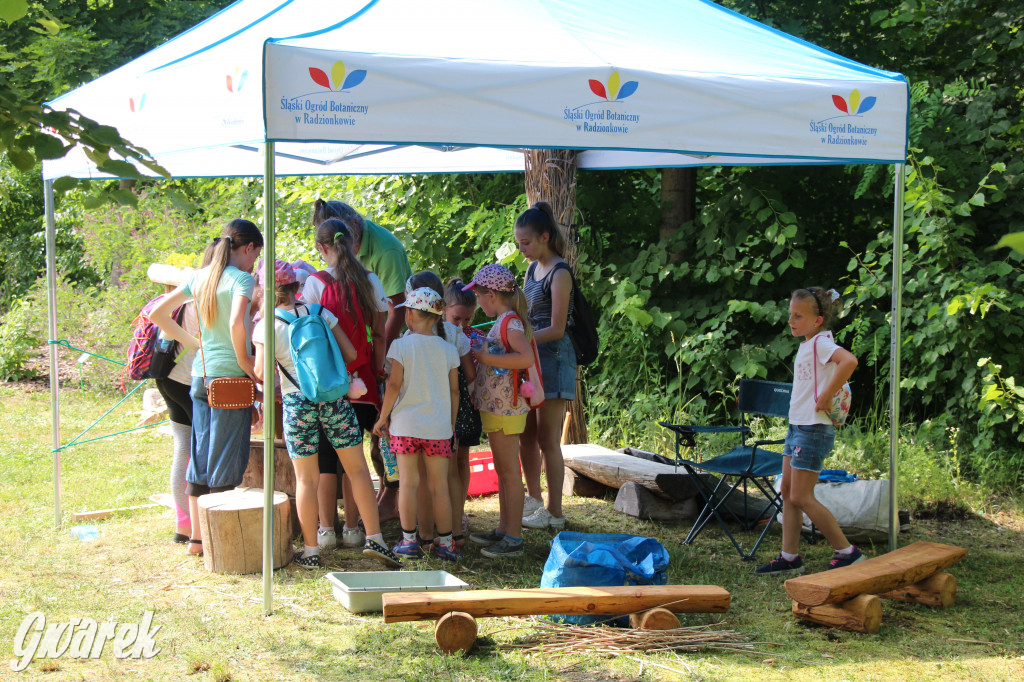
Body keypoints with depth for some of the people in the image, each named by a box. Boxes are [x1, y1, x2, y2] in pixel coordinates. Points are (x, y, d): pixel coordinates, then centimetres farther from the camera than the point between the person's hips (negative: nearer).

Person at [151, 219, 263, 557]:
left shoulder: (199, 276, 11)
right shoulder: (241, 278, -10)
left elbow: (158, 313, 15)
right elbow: (237, 323, -26)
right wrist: (247, 365, -14)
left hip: (201, 374, 7)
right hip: (230, 377, -7)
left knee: (200, 454, 12)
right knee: (227, 460, 0)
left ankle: (197, 537, 19)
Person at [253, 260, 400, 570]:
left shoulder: (266, 325, -3)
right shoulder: (320, 314, 4)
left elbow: (261, 374, -8)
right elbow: (350, 353, 4)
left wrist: (272, 389, 13)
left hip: (296, 402, -1)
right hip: (334, 396, 1)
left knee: (306, 479, 5)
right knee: (357, 468, 7)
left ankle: (311, 551, 10)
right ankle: (374, 538, 3)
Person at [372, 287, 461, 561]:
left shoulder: (402, 345, -5)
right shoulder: (448, 349, 3)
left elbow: (394, 385, -8)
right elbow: (454, 391, 7)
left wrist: (383, 418, 3)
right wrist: (452, 425, 17)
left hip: (406, 425, -2)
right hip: (439, 428, 2)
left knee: (408, 483, 4)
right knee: (440, 486, 5)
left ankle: (408, 540, 7)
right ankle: (445, 543, 8)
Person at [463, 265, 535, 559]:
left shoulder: (510, 321, -16)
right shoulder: (503, 321, 13)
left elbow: (526, 358, -30)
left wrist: (486, 358, -26)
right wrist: (480, 350, 14)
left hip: (505, 407, -10)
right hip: (495, 406, 10)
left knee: (509, 471, -5)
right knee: (502, 470, 16)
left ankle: (514, 538, -1)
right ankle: (503, 530, 26)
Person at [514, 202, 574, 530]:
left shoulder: (559, 274, -13)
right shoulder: (533, 270, 13)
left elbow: (556, 329, -17)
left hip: (552, 357, -8)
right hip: (530, 358, 8)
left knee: (548, 440, -3)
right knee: (526, 435, 14)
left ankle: (554, 513, 5)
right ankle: (534, 499, 29)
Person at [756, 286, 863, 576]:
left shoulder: (820, 343, -16)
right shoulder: (808, 344, 12)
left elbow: (849, 360, -35)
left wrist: (826, 398, -29)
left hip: (813, 429, -10)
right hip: (797, 425, 10)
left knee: (801, 497, -6)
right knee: (788, 492, 11)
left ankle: (847, 552, 2)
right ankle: (789, 557, 18)